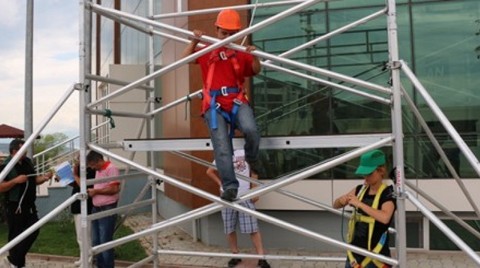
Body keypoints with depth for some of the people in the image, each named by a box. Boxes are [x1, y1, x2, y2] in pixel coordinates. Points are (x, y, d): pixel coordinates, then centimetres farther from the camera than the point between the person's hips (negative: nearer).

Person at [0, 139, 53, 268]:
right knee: (16, 236, 3)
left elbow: (34, 180, 16)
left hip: (29, 206, 7)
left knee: (33, 231, 5)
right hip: (15, 207, -7)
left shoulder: (28, 162, 8)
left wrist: (44, 177, -3)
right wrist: (16, 180, -24)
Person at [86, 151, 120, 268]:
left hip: (107, 210, -9)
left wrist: (96, 191, -14)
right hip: (96, 209, 9)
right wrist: (91, 190, 6)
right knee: (96, 242, 13)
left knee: (105, 242, -3)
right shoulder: (98, 170, 15)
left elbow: (114, 189, -20)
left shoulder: (111, 168, -13)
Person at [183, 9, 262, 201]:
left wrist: (255, 57, -11)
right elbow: (185, 58, 19)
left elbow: (256, 71, 9)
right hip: (214, 105, 0)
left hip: (238, 102, 0)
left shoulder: (241, 53, 11)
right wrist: (194, 42, 3)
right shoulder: (207, 50, 14)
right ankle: (230, 186, -10)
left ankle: (252, 158, 3)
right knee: (222, 147, -12)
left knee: (251, 130, -28)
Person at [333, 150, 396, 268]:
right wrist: (341, 200, -10)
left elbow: (384, 218, -33)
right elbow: (335, 205, 12)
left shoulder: (387, 194, -13)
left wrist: (359, 204, -31)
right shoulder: (360, 190, 3)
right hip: (355, 252, 6)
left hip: (376, 256, -6)